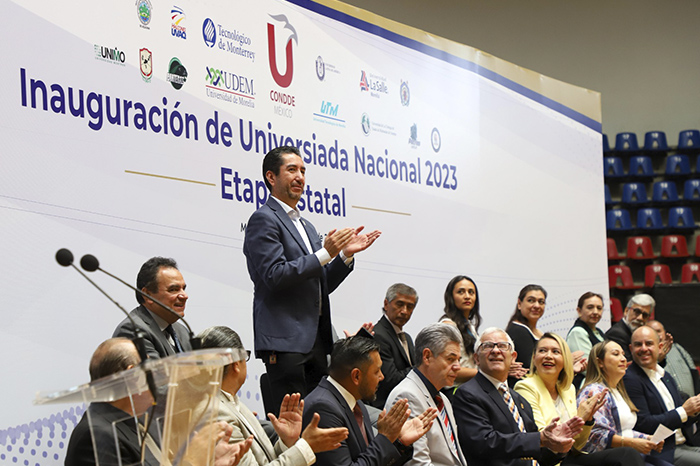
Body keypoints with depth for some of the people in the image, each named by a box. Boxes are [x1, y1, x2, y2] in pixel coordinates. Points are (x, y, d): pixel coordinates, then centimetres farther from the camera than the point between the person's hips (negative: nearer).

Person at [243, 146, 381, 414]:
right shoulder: (264, 220, -4)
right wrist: (325, 253, -15)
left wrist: (346, 254, 8)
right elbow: (274, 276, -15)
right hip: (285, 341, -9)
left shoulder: (307, 227, 24)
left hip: (316, 339, 9)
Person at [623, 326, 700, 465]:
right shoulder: (630, 379, -10)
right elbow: (643, 424, -17)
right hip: (661, 453, -8)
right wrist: (683, 411, -11)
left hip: (682, 446, 8)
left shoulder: (666, 376, 17)